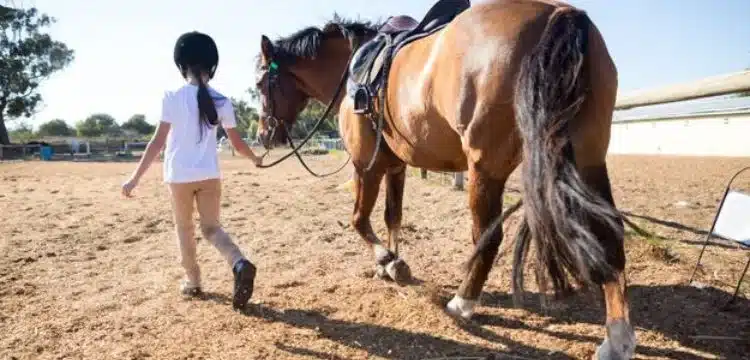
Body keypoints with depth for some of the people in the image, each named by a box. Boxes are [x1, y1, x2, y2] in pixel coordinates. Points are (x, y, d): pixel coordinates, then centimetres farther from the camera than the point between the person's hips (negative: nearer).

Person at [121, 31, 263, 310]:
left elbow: (158, 141, -11)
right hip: (210, 175, 2)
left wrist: (135, 178, -5)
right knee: (211, 227, 11)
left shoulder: (172, 98, -8)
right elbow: (237, 144, 5)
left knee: (184, 228, 17)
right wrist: (256, 159, 26)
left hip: (179, 176, -2)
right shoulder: (222, 102, 0)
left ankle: (192, 281, 27)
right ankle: (240, 264, -16)